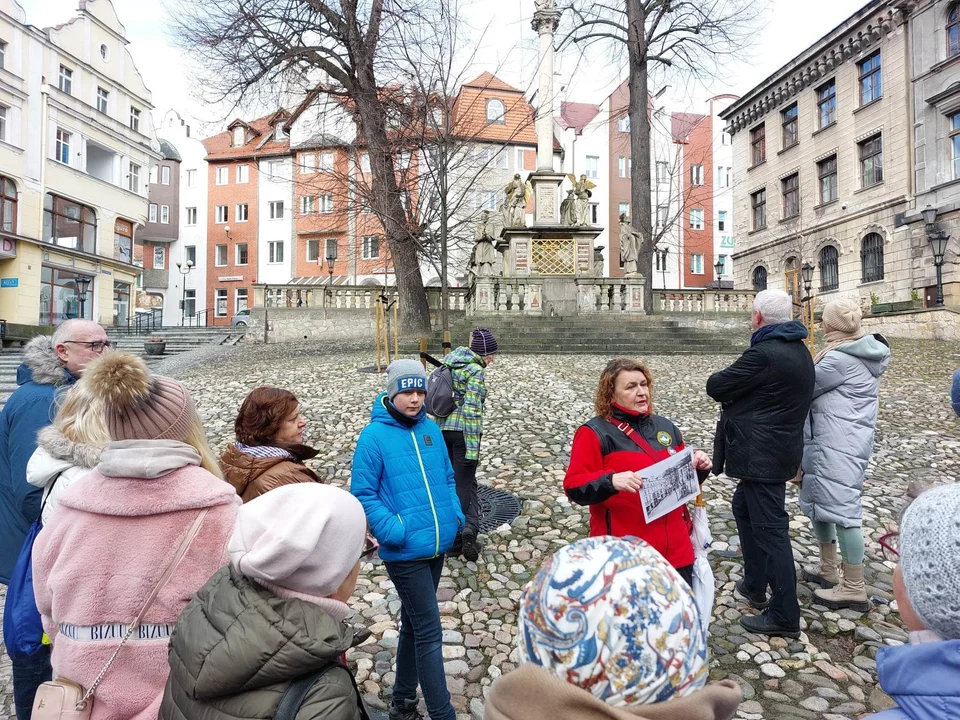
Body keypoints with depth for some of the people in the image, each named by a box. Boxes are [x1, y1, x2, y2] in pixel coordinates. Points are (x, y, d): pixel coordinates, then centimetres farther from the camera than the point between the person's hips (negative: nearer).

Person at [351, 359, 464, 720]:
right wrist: (393, 530, -19)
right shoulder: (374, 436, -13)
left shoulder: (431, 429, 3)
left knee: (414, 623, 21)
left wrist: (456, 514, 1)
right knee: (430, 632, -1)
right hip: (405, 552, -6)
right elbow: (363, 494, -11)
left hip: (438, 545, 6)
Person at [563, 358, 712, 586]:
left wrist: (698, 469, 1)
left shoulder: (665, 427, 12)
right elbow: (574, 486, -15)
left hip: (675, 549, 6)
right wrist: (611, 481, -31)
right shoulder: (595, 433, -8)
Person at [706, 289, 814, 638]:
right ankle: (755, 584, 36)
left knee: (771, 529, -2)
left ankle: (784, 616, 10)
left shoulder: (764, 353, -22)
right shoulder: (799, 351, 10)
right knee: (743, 507, 24)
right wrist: (740, 386, 2)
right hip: (780, 449, 10)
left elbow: (716, 386, -16)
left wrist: (721, 378, 5)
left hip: (762, 455, -10)